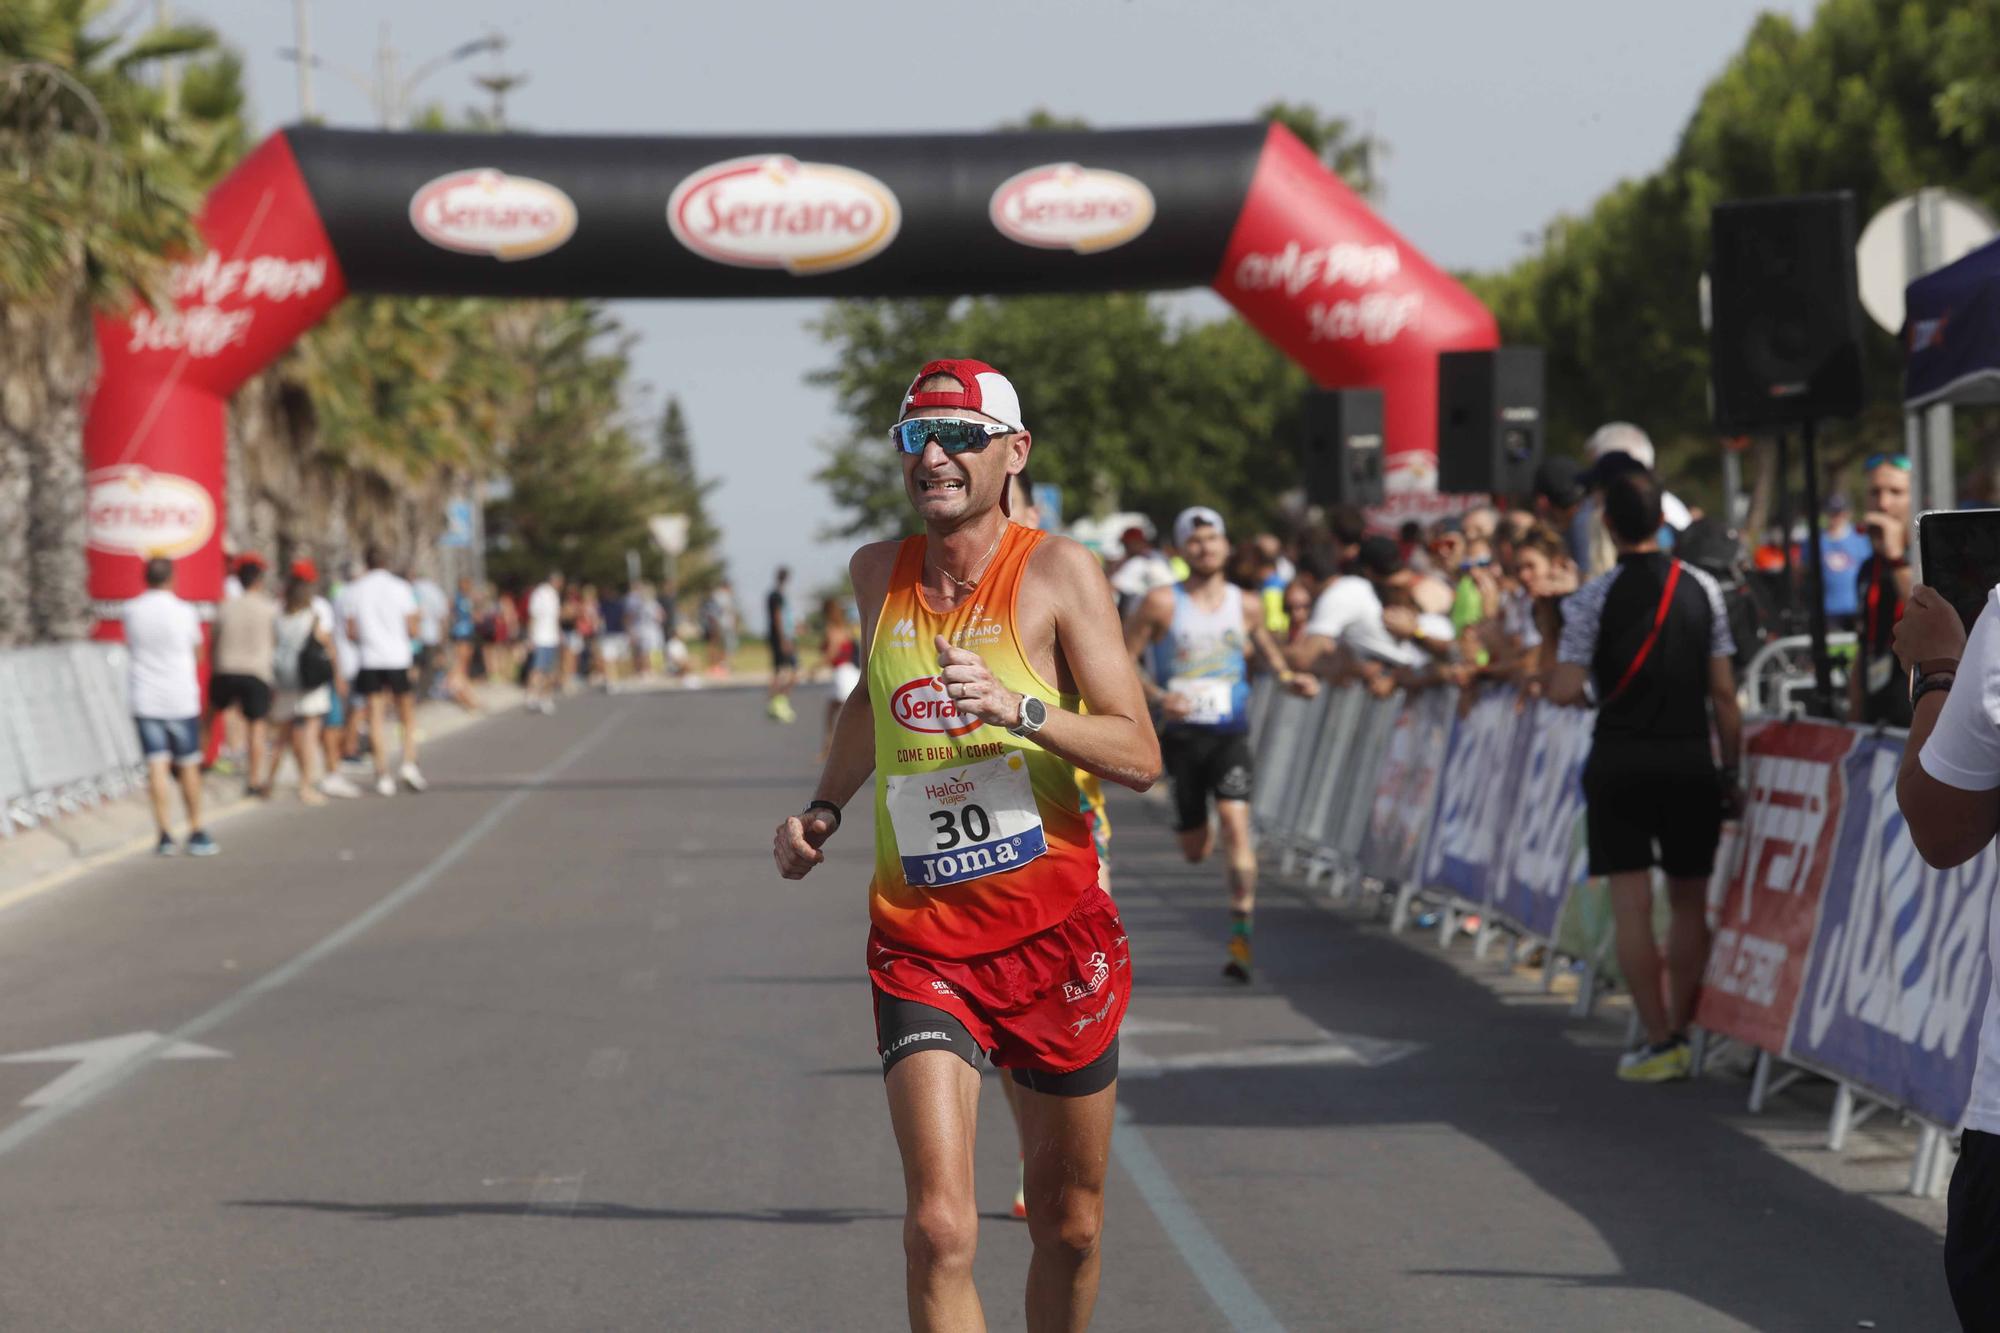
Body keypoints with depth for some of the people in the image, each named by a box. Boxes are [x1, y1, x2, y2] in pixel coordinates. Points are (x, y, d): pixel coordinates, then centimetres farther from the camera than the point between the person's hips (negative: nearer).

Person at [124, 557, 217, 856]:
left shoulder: (132, 611, -1)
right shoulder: (184, 612, -7)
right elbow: (198, 654, 7)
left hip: (145, 699, 1)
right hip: (181, 698, -1)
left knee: (157, 766, -1)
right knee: (188, 766, 9)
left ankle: (164, 834, -8)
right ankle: (196, 833, 13)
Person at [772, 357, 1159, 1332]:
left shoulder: (1057, 572, -7)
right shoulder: (878, 574, 6)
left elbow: (1139, 756, -13)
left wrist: (1020, 710, -28)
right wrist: (824, 808, 15)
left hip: (1057, 934, -1)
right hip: (921, 946, 1)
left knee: (1070, 1226, 12)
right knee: (940, 1229, -16)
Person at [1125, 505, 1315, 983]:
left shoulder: (1245, 605, 6)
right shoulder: (1162, 604, -4)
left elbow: (1265, 645, 26)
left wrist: (1287, 676, 6)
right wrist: (1156, 697, -19)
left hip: (1230, 732, 1)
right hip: (1180, 731, -1)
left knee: (1235, 822, -20)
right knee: (1195, 850, 7)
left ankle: (1240, 935, -20)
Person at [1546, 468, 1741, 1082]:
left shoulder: (1593, 598, -7)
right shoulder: (1702, 589, 2)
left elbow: (1564, 691, -10)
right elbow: (1723, 692, 2)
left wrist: (1556, 663, 13)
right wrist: (1731, 767, 10)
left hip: (1620, 763, -2)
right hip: (1690, 762, 3)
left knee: (1632, 904, 1)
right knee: (1690, 902, 12)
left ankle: (1659, 1041, -2)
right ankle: (1683, 1033, 13)